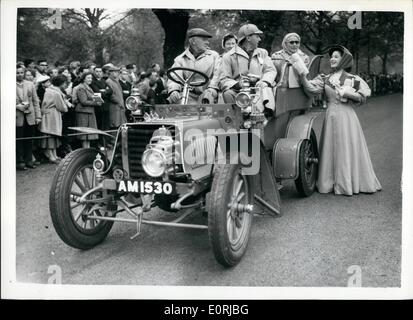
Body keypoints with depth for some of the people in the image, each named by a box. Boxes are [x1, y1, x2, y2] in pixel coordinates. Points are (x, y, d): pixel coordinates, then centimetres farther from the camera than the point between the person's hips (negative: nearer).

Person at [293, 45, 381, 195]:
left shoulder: (352, 79, 2)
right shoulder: (325, 79, 9)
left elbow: (363, 97, 4)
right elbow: (311, 88, -6)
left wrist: (348, 93, -11)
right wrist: (302, 75, -19)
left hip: (346, 116, -2)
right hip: (331, 116, 3)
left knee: (347, 148, 1)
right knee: (331, 150, 4)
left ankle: (351, 183, 11)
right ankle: (333, 183, 12)